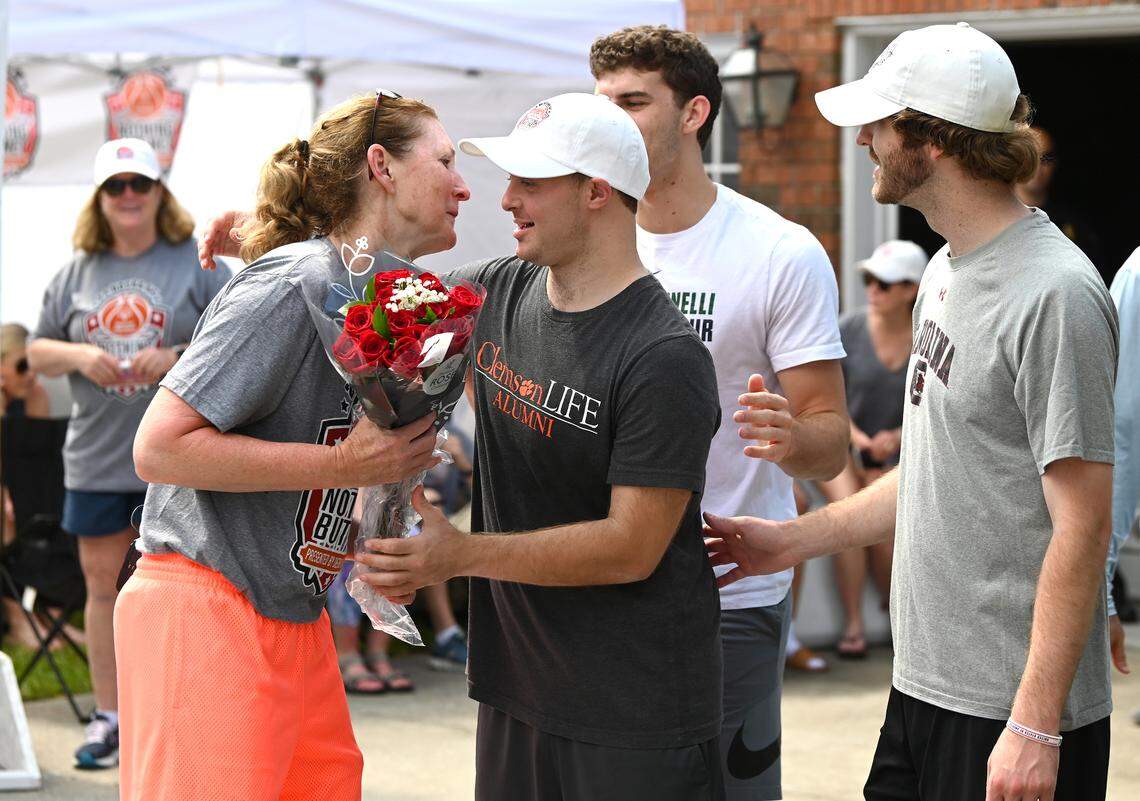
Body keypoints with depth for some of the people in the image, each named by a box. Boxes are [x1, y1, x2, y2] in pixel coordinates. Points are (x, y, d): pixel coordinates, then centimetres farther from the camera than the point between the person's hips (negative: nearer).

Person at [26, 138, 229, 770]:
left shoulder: (197, 263, 0)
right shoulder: (77, 272, 10)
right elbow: (37, 352, 13)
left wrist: (176, 359, -17)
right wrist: (79, 356, -8)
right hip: (96, 457, 4)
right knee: (103, 582, 8)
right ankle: (108, 717, 17)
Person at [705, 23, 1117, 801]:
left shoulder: (1054, 294, -17)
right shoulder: (949, 271, 13)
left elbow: (1082, 525, -20)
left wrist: (1034, 727, -21)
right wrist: (794, 539, 19)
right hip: (924, 686, 9)